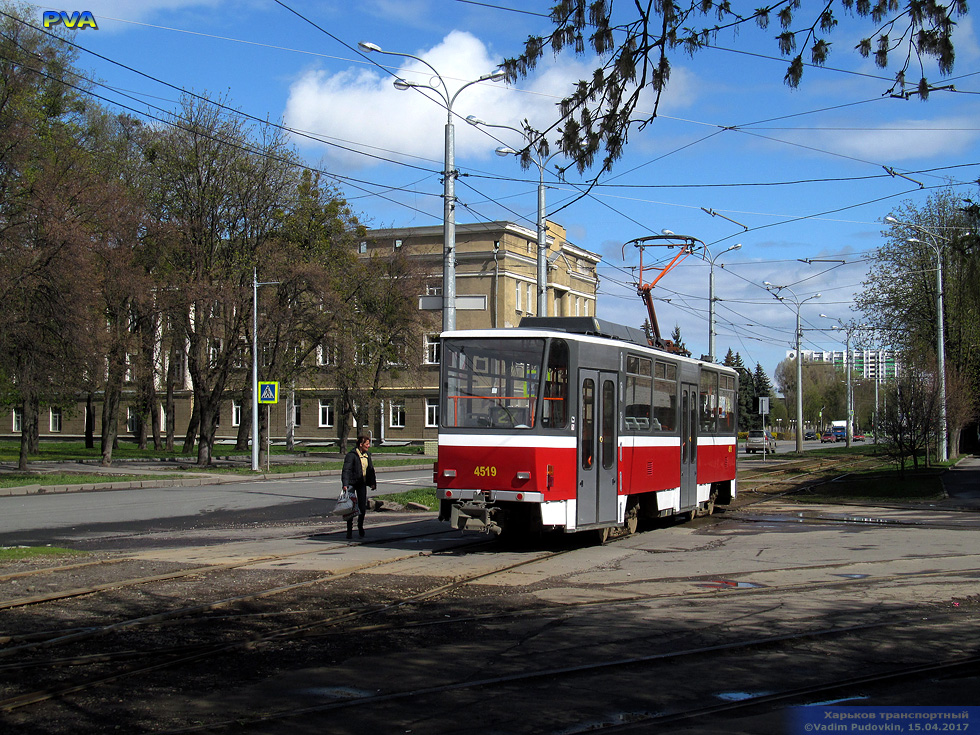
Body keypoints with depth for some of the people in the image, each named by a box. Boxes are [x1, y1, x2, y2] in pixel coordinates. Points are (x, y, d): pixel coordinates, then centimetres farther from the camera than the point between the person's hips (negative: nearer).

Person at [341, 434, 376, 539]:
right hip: (351, 483, -6)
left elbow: (371, 469, 18)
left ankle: (360, 527, 23)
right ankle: (349, 530, 6)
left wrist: (373, 483, 11)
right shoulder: (351, 455, -14)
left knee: (363, 507, 3)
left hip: (362, 483, 6)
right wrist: (345, 484, -28)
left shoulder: (367, 455, 8)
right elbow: (346, 470, -19)